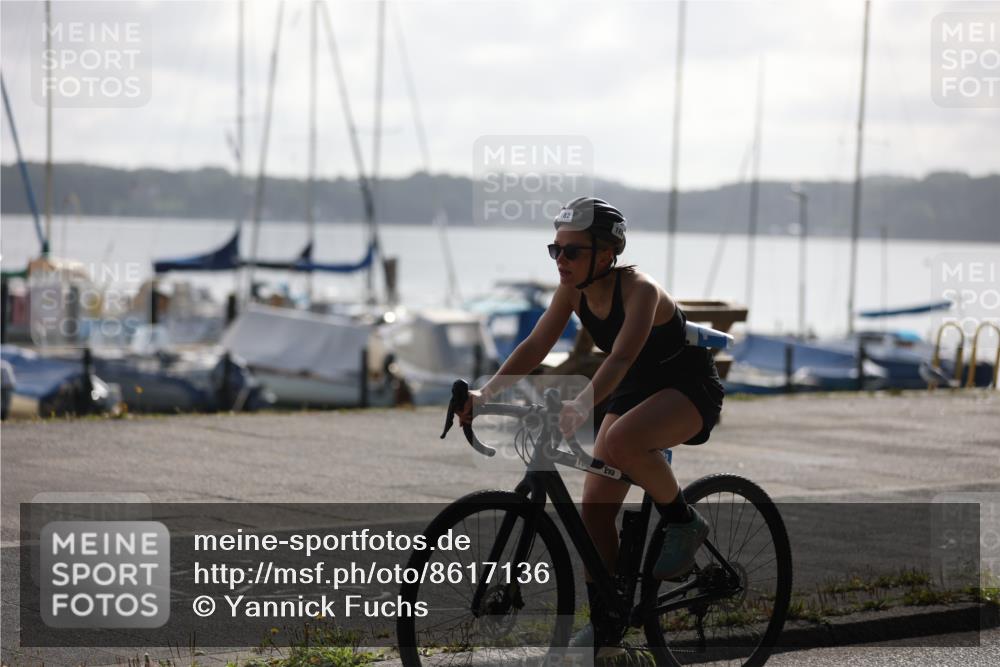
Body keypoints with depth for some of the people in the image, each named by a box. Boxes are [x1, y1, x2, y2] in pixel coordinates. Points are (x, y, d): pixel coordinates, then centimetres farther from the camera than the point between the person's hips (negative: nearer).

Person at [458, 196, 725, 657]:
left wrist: (581, 406, -57)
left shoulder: (640, 291, -28)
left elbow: (620, 359, -41)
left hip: (689, 387, -7)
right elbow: (534, 347, -9)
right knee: (595, 510, -3)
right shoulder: (573, 290, -8)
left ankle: (683, 521, -13)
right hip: (636, 390, 7)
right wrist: (484, 394, -22)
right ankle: (604, 628, 8)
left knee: (621, 441, -38)